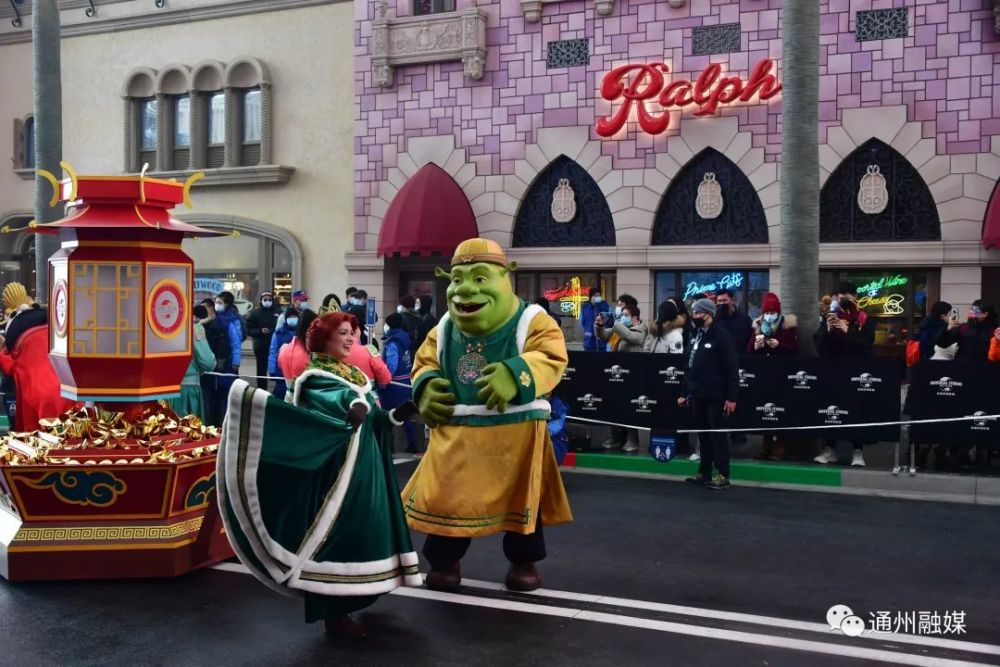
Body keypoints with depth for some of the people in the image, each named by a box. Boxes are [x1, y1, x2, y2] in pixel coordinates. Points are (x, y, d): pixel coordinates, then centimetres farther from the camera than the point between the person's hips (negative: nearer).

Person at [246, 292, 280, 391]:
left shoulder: (278, 311, 3)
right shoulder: (255, 313, 1)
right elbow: (249, 329, -1)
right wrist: (260, 331, -16)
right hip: (261, 346, 0)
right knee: (261, 370, 6)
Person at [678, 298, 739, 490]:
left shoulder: (721, 336, -10)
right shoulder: (695, 336, 14)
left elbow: (732, 368, -14)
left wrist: (731, 397, -17)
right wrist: (685, 393, 17)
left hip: (715, 396, -7)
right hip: (697, 395, 7)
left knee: (717, 435, -3)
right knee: (703, 435, 12)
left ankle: (722, 476, 3)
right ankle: (704, 473, 19)